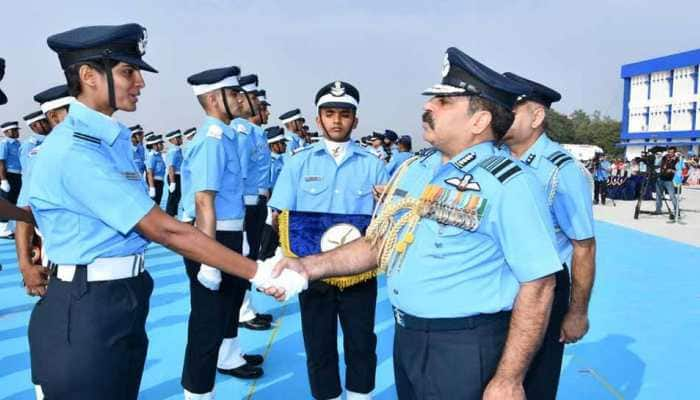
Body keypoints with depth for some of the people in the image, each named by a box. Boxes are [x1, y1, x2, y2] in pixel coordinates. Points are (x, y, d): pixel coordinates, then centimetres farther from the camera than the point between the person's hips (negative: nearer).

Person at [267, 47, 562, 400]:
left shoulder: (509, 185, -17)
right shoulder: (413, 169, 5)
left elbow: (537, 284, -18)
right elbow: (381, 242, 9)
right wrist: (309, 266, -2)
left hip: (464, 347, -7)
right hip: (406, 336, 7)